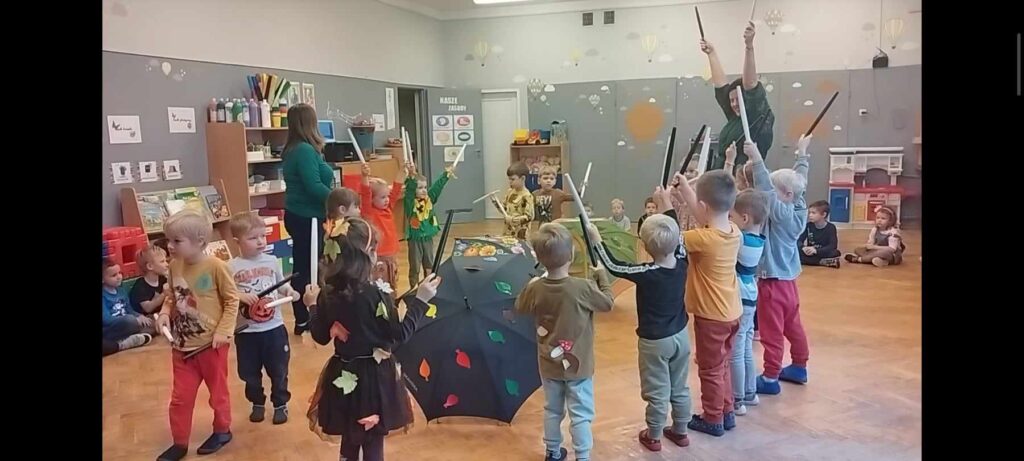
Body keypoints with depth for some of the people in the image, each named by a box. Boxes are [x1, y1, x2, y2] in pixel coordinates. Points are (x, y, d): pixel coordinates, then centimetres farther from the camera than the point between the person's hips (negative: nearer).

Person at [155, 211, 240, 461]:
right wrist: (164, 312, -8)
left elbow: (232, 300, -11)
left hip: (211, 344, -4)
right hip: (182, 345, 4)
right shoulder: (174, 265, -4)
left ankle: (222, 430, 38)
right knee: (180, 397, 13)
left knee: (218, 390, 16)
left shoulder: (215, 266, -19)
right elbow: (172, 296, 11)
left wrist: (224, 331, -17)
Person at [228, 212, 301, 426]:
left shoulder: (272, 261, -2)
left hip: (274, 328, 1)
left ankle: (281, 404, 31)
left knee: (279, 370, 13)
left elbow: (281, 284, 9)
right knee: (250, 373, 16)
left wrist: (290, 292, -11)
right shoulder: (231, 267, -11)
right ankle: (257, 404, 37)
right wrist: (240, 296, -27)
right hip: (246, 331, -1)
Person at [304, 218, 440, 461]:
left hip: (344, 378, 5)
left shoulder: (327, 294, -5)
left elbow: (320, 337, 5)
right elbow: (399, 334, -13)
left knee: (349, 441, 21)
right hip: (374, 378, -5)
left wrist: (314, 305, 19)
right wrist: (420, 300, -9)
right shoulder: (376, 295, -20)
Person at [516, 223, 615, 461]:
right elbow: (608, 303, -5)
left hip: (549, 364, 4)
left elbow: (520, 307, 8)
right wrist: (602, 275, 8)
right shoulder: (583, 287, -23)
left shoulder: (535, 289, -12)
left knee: (552, 410, 21)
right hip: (578, 365, -4)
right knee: (581, 414, 9)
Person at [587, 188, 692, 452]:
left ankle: (653, 436, 25)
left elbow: (613, 266, -16)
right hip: (680, 336, 6)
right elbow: (676, 235, 5)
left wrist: (597, 240, -6)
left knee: (657, 392, 9)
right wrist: (667, 208, 13)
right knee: (680, 388, 19)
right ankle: (680, 431, 35)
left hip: (654, 341, -5)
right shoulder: (682, 263, -12)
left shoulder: (646, 273, -27)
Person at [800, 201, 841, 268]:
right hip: (809, 254, 3)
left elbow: (833, 246, -20)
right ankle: (823, 262, -33)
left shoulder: (831, 227, -9)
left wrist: (816, 250, -35)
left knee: (836, 253, -33)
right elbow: (799, 240, -6)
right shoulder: (808, 226, -1)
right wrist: (803, 248, -30)